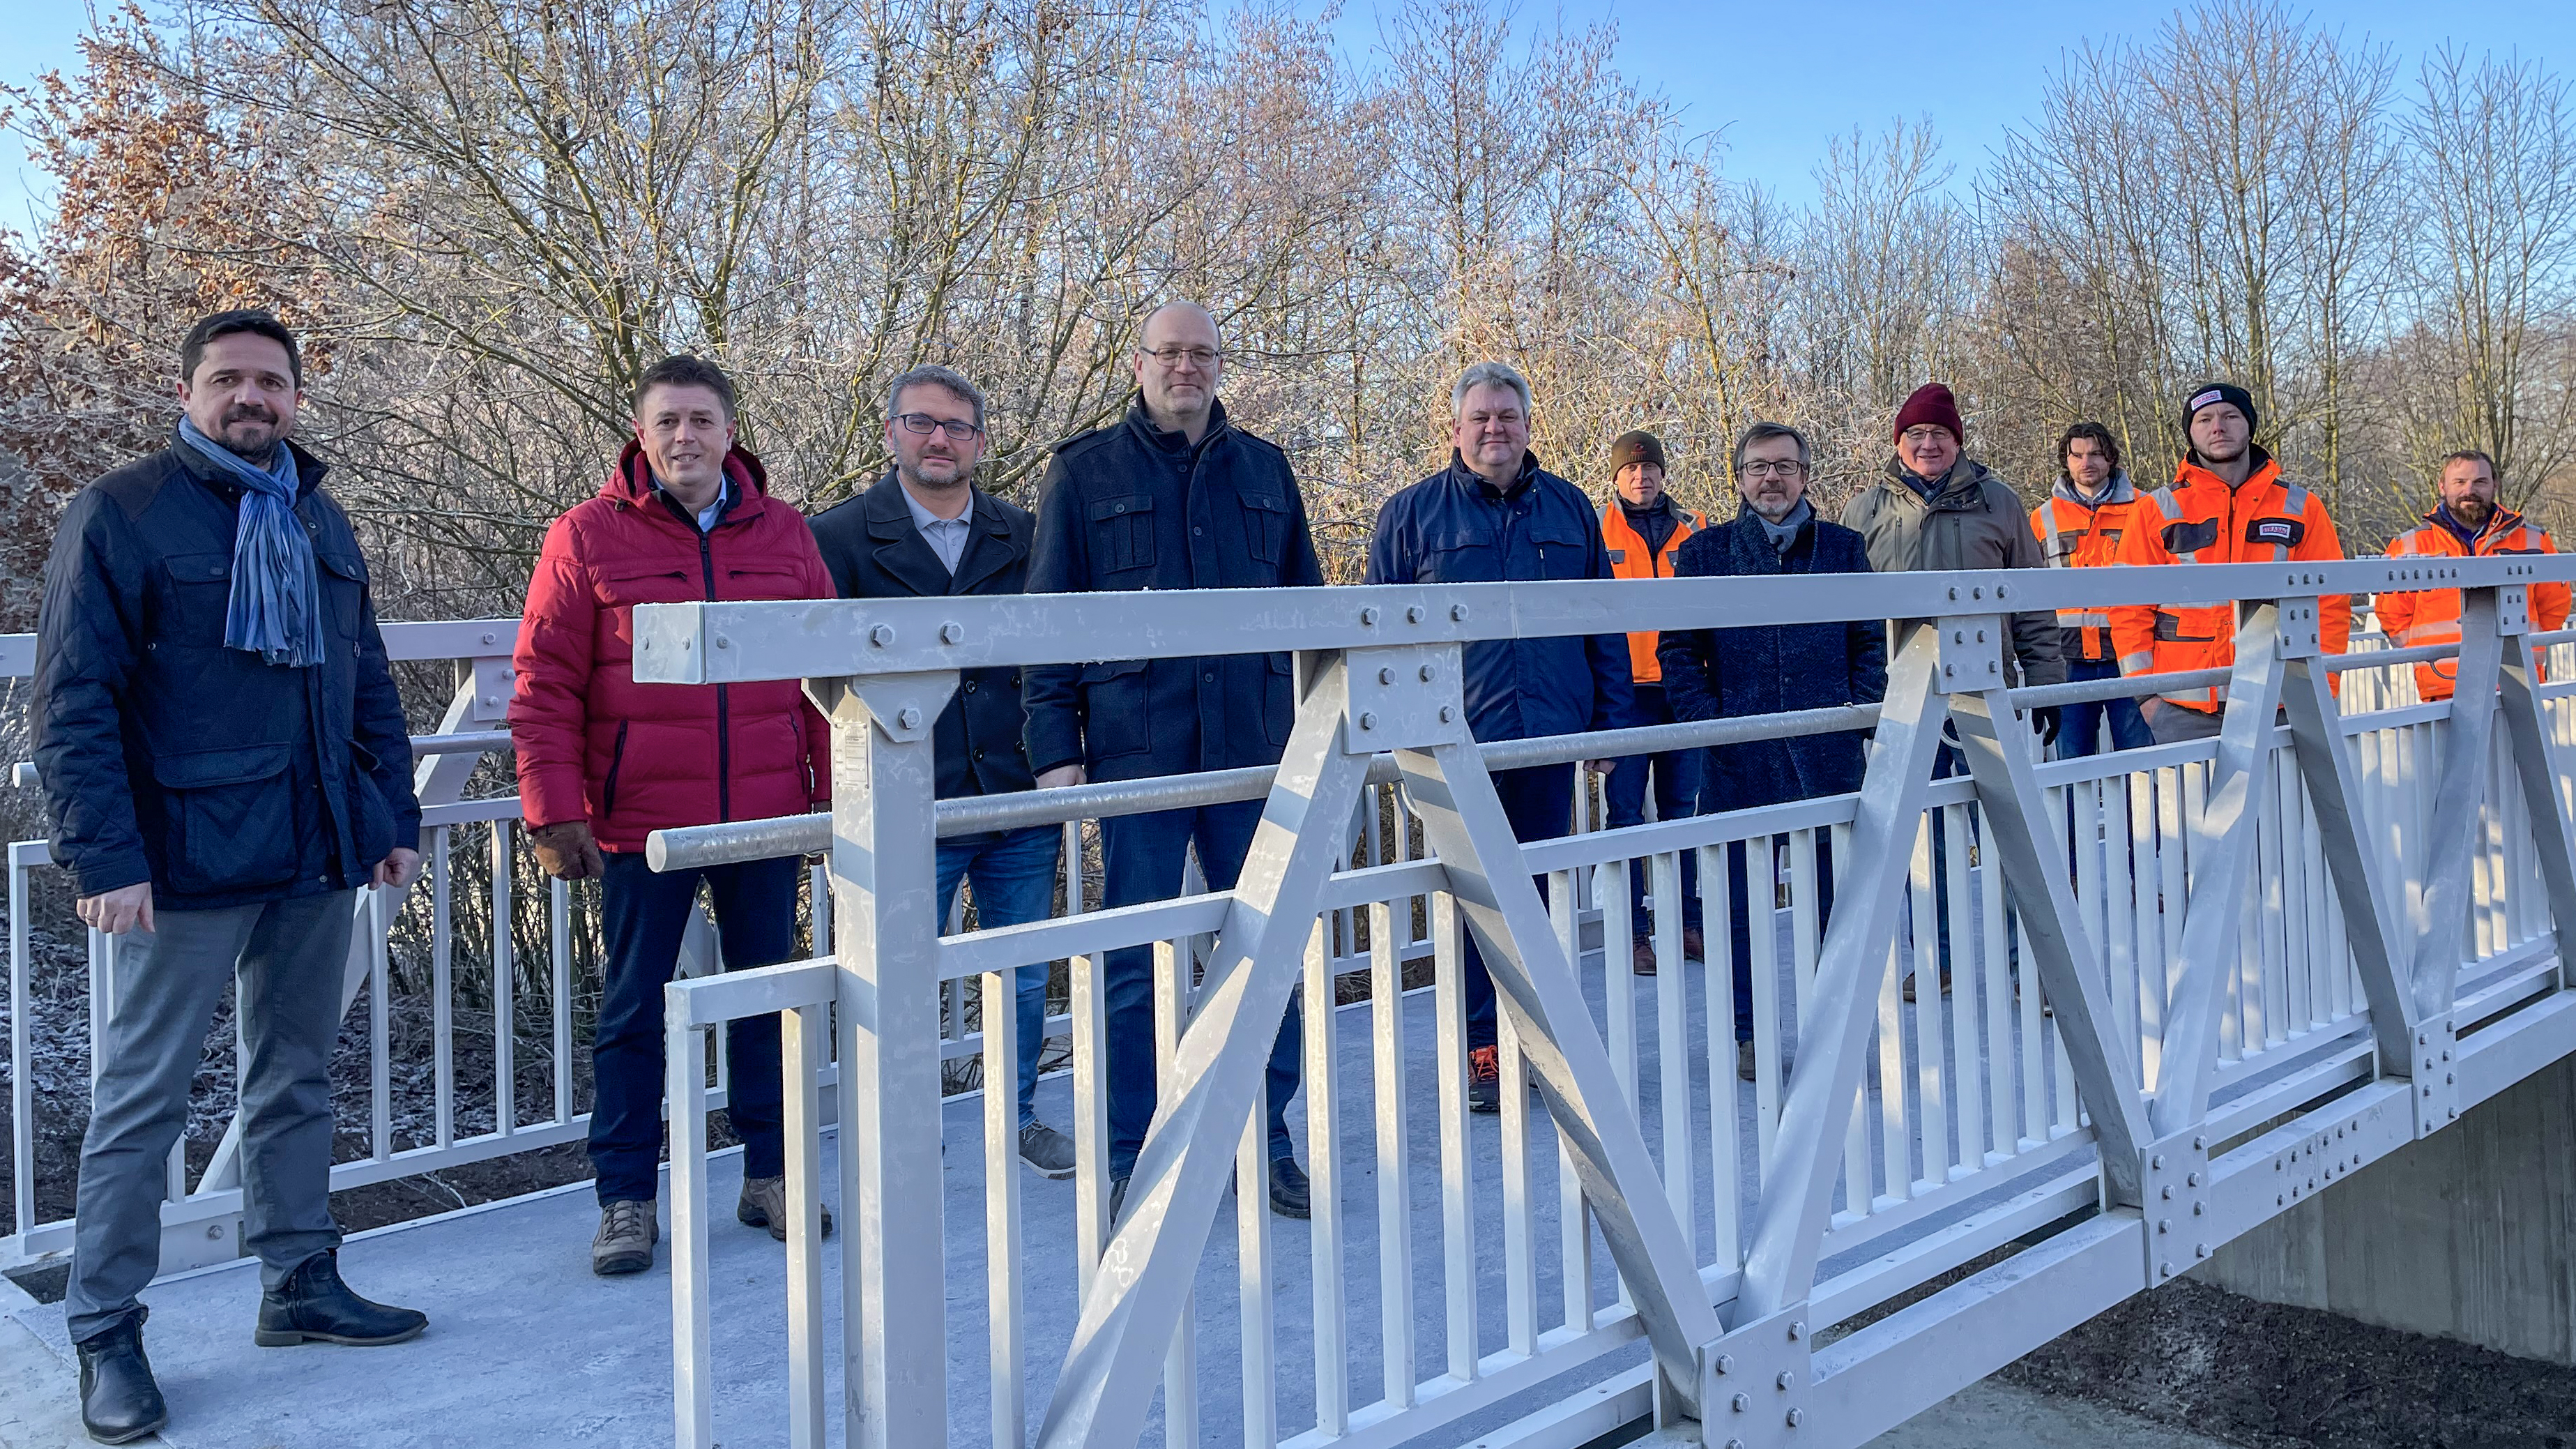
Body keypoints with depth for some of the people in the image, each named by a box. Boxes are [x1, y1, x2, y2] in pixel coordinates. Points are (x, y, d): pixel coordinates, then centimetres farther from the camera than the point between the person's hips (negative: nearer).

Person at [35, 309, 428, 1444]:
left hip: (319, 854, 6)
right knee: (142, 1098, 2)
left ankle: (301, 1285, 26)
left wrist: (395, 818, 11)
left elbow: (369, 686, 17)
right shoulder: (120, 514, -5)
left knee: (296, 1082, 14)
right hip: (189, 859, -6)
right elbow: (74, 703, -10)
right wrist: (106, 859, -16)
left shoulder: (320, 522, 13)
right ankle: (105, 1330, 14)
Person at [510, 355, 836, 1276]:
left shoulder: (782, 534, 6)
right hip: (641, 824, -2)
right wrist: (554, 811, -9)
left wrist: (833, 793, 5)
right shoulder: (587, 537, -2)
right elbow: (545, 688, -4)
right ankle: (627, 1200, 17)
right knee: (633, 1010, 6)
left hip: (766, 819, 3)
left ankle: (770, 1175, 26)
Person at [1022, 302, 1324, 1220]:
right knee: (1134, 966, 2)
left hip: (1255, 750, 3)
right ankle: (1132, 1162, 14)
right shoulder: (1084, 473, 6)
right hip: (1137, 754, -2)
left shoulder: (1265, 471, 14)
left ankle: (1266, 1146, 20)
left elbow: (1308, 604, 18)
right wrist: (1055, 748, -5)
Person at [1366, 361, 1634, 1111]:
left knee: (1541, 894, 10)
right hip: (1456, 742, -3)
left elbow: (1605, 624, 14)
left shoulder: (1571, 509, 11)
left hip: (1550, 738, 3)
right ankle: (1482, 1050, 9)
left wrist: (1611, 719, 8)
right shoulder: (1411, 514, 3)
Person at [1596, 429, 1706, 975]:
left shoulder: (1692, 529, 11)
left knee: (1682, 807, 10)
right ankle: (1633, 934, 5)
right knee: (1626, 813, 0)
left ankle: (1687, 923, 19)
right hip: (1625, 690, -3)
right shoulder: (1594, 530, 2)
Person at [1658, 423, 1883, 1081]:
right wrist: (1708, 720, -7)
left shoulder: (1842, 547, 10)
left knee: (1833, 894, 6)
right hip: (1740, 753, -1)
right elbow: (1677, 649, 5)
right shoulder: (1704, 552, 6)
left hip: (1828, 751, 1)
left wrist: (1859, 710, -2)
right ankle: (1749, 1032, 14)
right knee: (1743, 898, 2)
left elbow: (1870, 640, 11)